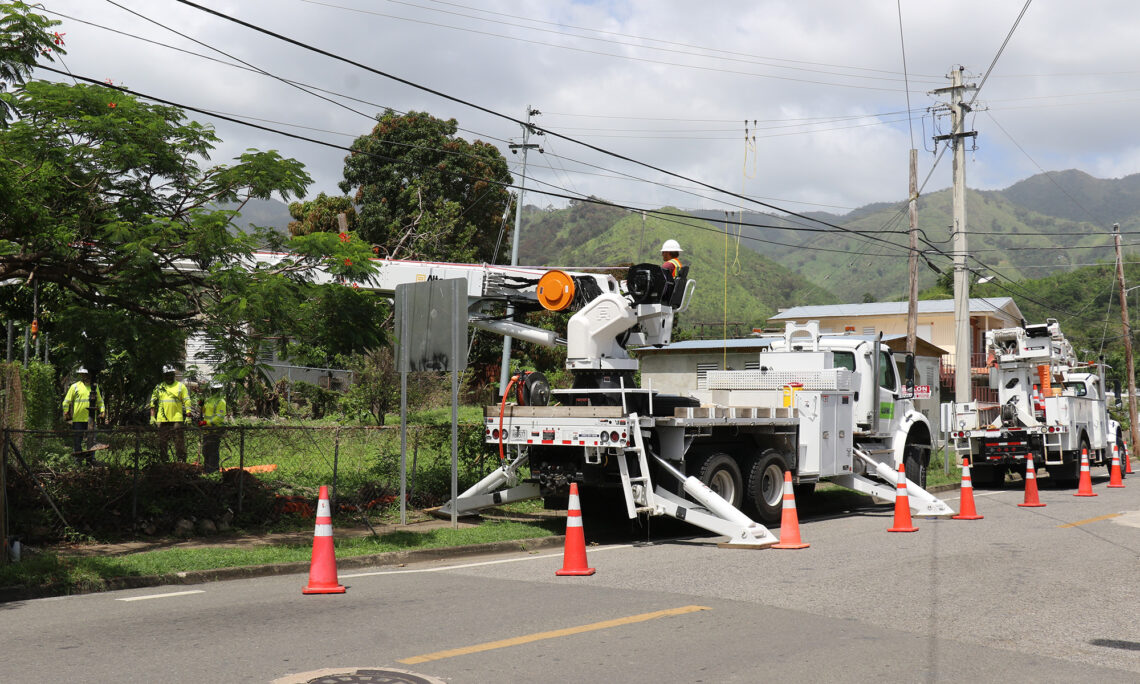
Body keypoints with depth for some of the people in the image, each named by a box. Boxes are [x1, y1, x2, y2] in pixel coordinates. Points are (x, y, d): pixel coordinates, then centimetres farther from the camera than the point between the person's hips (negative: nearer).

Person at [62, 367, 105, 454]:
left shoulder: (95, 387, 14)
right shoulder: (75, 386, 4)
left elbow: (100, 401, 21)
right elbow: (67, 401, 4)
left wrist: (102, 411, 7)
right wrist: (66, 413, -4)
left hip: (91, 418, 3)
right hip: (78, 418, -3)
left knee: (93, 439, 2)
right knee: (77, 438, 1)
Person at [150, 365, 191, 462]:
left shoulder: (180, 386, 7)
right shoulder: (159, 387, 13)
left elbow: (187, 402, 3)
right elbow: (153, 402, 16)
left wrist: (188, 416, -5)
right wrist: (152, 416, 7)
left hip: (177, 419, -3)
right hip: (162, 419, 3)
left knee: (179, 441, -4)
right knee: (162, 442, 6)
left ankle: (181, 460, 0)